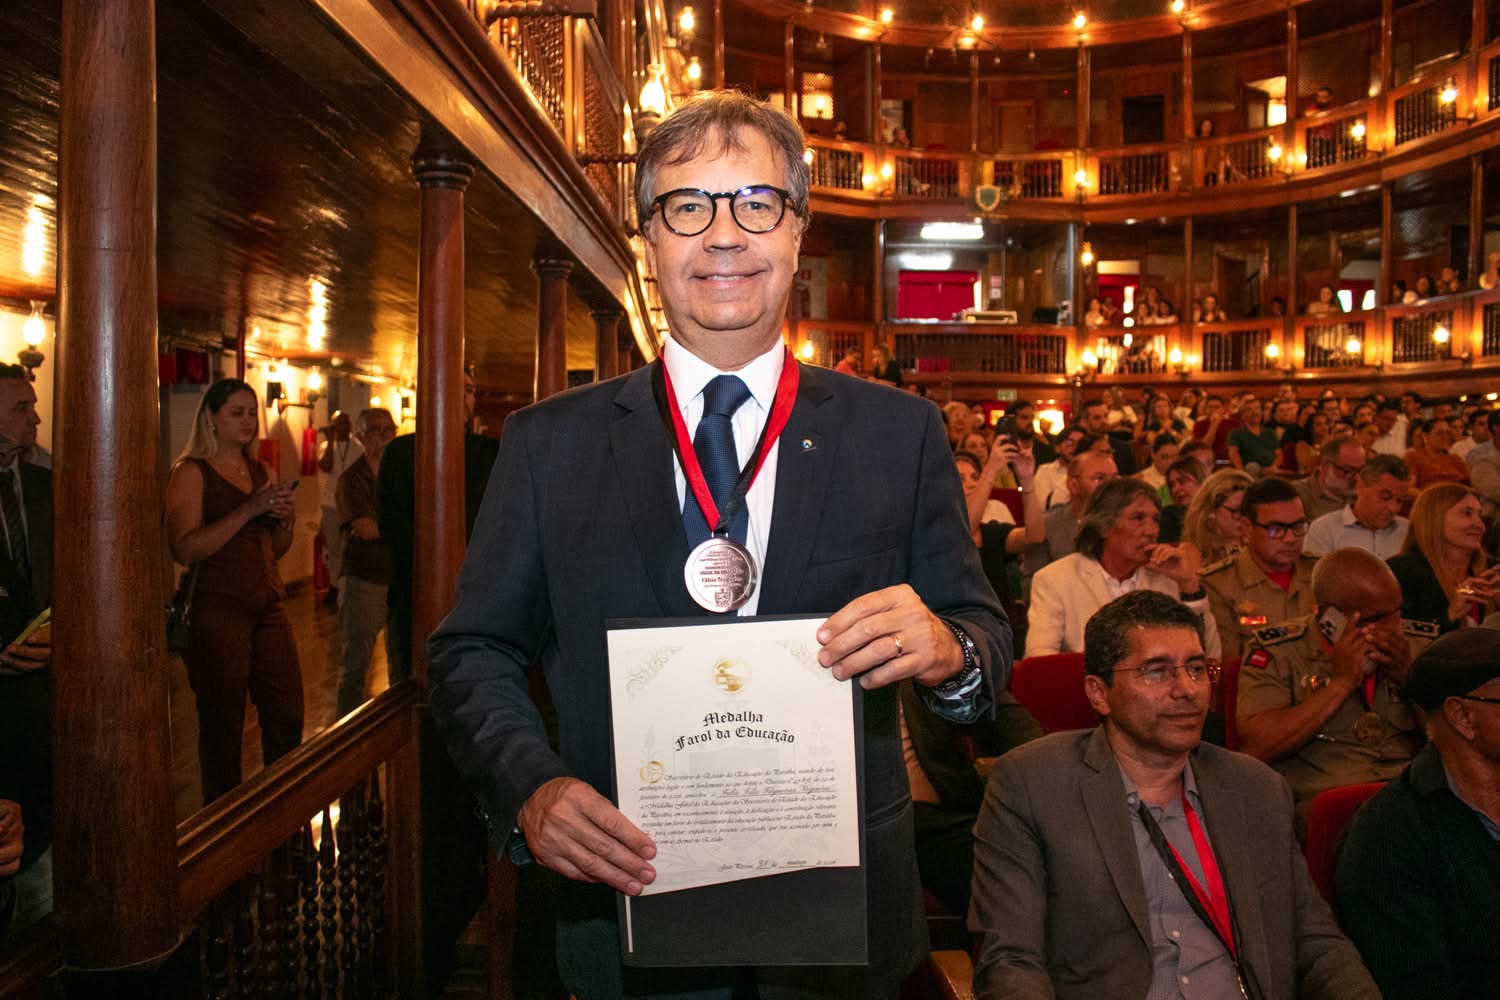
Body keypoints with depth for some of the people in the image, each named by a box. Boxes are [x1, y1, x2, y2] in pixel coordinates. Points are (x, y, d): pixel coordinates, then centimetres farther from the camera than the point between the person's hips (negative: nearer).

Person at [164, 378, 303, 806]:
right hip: (217, 612, -6)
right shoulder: (192, 472, -4)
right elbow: (185, 549, -18)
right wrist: (250, 509, -20)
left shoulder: (260, 472, 15)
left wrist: (283, 517, 0)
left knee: (287, 717, 6)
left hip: (268, 606, 6)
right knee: (222, 727, 0)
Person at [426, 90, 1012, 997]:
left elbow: (985, 637, -1)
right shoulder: (549, 443, -1)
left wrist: (948, 649, -23)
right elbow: (474, 650, -1)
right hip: (630, 914, 0)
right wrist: (532, 788, -18)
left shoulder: (899, 432, -1)